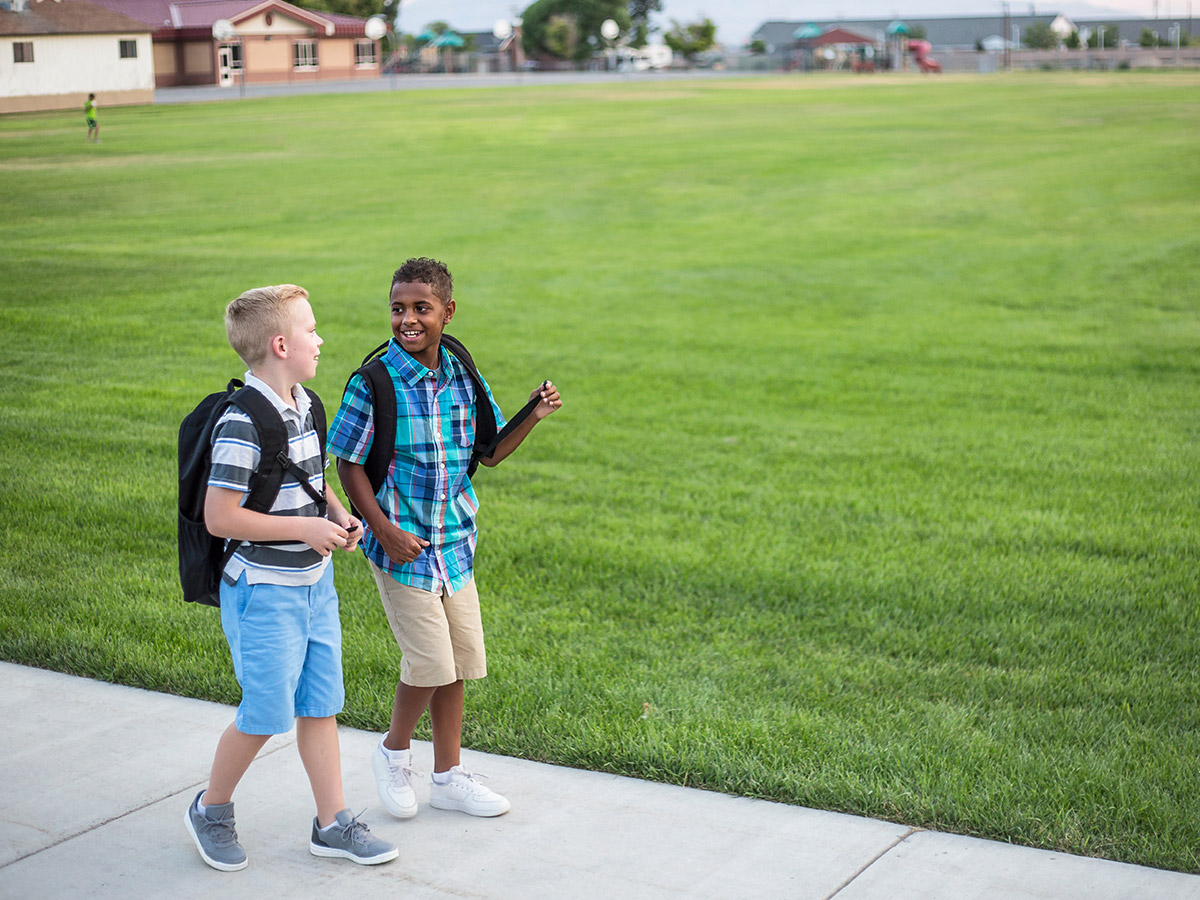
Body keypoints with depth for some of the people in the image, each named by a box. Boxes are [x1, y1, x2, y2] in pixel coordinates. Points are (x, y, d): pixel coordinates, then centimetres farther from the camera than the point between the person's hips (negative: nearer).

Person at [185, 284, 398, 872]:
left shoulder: (304, 406, 6)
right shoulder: (243, 425, -22)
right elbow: (219, 517, -22)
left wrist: (337, 514, 3)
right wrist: (304, 529, -20)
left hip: (314, 583, 8)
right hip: (265, 592, -8)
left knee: (320, 705, 12)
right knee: (266, 714, 1)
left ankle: (333, 823, 22)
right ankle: (210, 811, 24)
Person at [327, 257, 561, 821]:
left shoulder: (462, 377, 3)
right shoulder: (374, 382, -13)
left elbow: (490, 453, 12)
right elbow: (348, 464, -8)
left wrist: (534, 416, -5)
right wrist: (386, 531, -15)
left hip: (455, 540, 6)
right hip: (402, 543, -5)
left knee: (458, 661, 10)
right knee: (430, 662, -7)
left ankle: (447, 775, 25)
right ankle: (394, 750, 21)